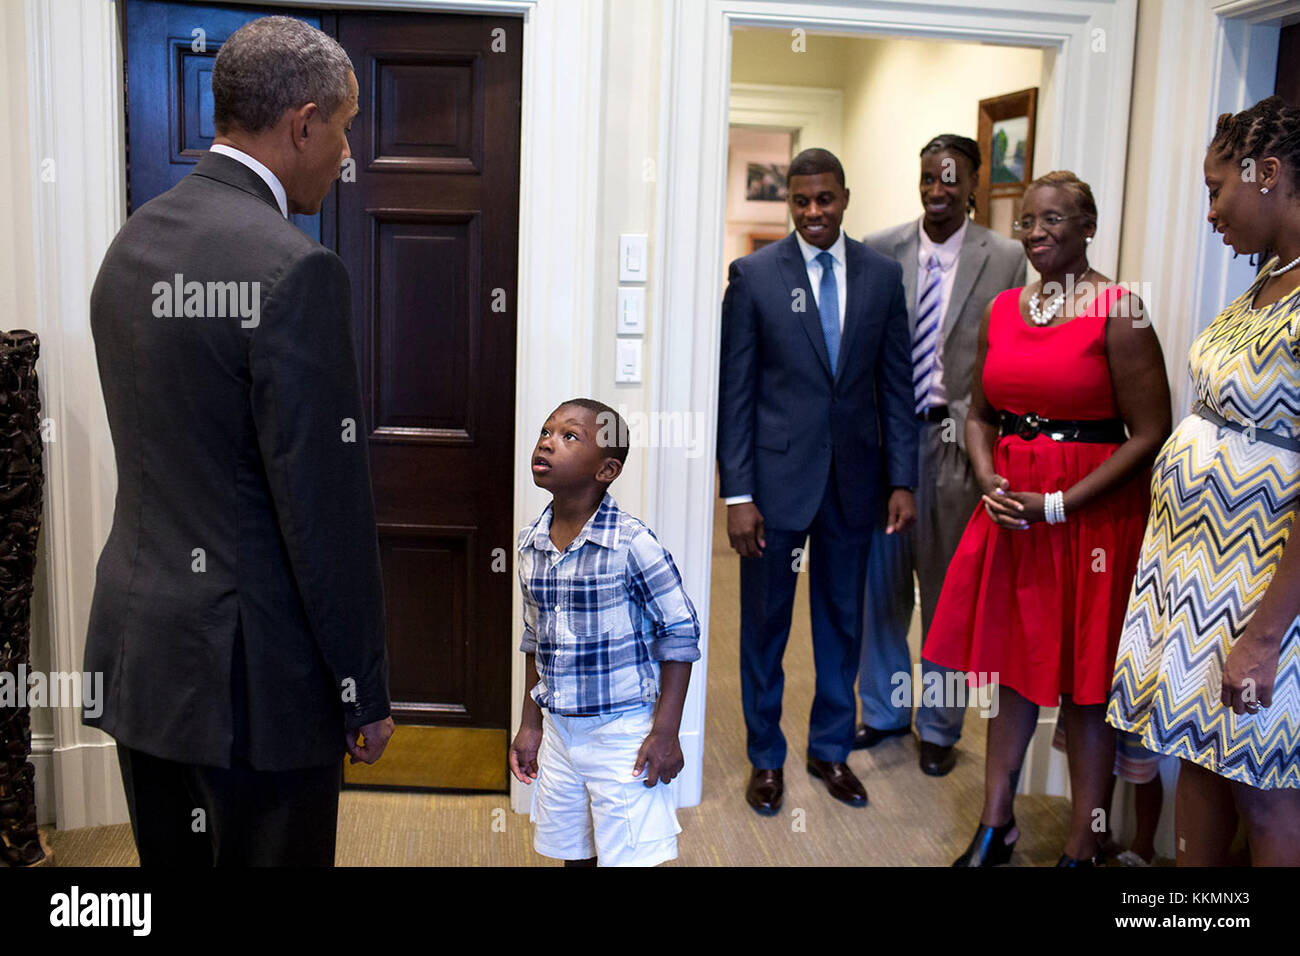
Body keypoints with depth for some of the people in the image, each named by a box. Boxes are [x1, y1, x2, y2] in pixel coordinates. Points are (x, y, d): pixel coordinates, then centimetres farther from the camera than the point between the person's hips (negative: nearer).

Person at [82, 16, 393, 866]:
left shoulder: (133, 242, 7)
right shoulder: (295, 269, -20)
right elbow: (326, 506, -19)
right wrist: (365, 692, -10)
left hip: (138, 649, 8)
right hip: (253, 670, -8)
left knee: (169, 857, 20)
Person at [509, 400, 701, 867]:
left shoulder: (632, 543, -17)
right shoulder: (530, 544, 2)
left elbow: (680, 633, -12)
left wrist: (665, 731, -12)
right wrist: (530, 724, 15)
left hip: (623, 731, -6)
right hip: (557, 731, 6)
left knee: (627, 856, 0)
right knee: (575, 854, 17)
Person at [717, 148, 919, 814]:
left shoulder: (882, 275, 3)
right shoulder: (754, 274, -5)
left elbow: (896, 384, 6)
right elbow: (735, 390, -6)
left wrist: (903, 480, 0)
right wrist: (738, 493, -10)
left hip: (853, 477, 3)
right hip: (777, 474, -2)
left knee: (842, 621, 14)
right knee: (765, 622, 9)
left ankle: (830, 748, 33)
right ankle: (766, 757, 27)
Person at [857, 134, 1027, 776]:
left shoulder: (1005, 259, -2)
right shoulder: (878, 252, 2)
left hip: (957, 440, -2)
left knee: (947, 590, 7)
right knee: (881, 583, 12)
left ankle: (939, 727, 25)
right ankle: (885, 710, 32)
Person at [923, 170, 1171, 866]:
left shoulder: (1118, 311, -10)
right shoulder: (1002, 310, 9)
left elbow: (1150, 434, -12)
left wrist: (1058, 506, -16)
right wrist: (988, 479, -3)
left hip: (1090, 515, -5)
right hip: (1010, 513, 5)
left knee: (1084, 682, 3)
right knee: (1013, 666, 13)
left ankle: (1081, 847, 18)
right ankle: (995, 828, 26)